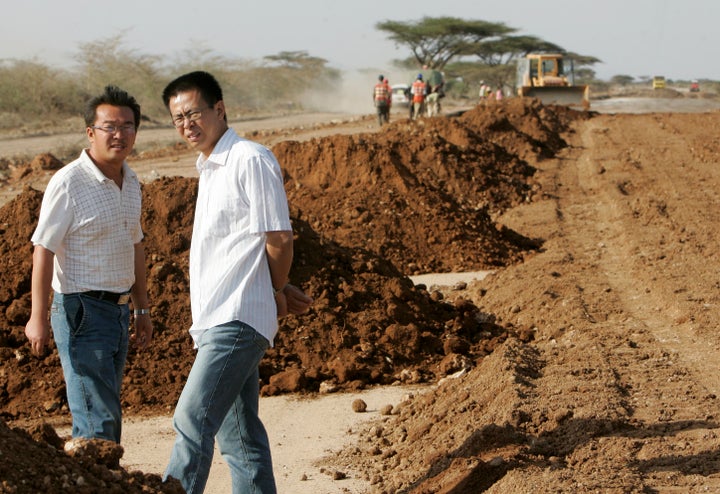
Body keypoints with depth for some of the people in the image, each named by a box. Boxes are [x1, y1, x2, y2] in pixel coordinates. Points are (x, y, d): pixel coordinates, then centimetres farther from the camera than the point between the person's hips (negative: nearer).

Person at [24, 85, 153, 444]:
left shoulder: (130, 182, 10)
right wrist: (38, 318, -20)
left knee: (104, 412, 13)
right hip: (82, 310, -8)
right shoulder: (68, 183, -14)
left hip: (118, 310, 8)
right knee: (98, 419, -12)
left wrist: (142, 309, 22)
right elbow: (43, 250, -15)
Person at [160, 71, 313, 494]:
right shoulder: (211, 168, 20)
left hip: (236, 320, -9)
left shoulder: (251, 160, -10)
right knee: (239, 434, 11)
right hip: (217, 320, 10)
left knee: (193, 420, -16)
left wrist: (276, 294, 4)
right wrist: (281, 291, 15)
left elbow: (279, 239, -12)